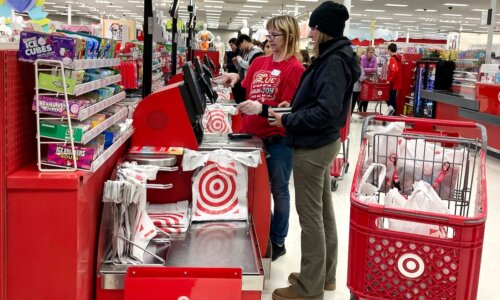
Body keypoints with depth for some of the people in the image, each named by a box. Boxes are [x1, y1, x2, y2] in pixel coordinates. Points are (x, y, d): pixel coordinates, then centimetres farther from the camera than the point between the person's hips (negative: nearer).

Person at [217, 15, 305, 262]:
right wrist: (235, 82, -2)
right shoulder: (259, 62, 9)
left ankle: (277, 242, 22)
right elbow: (246, 96, 16)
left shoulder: (294, 68, -11)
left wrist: (262, 109, -28)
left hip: (278, 140, -6)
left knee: (278, 190, 9)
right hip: (253, 136, 6)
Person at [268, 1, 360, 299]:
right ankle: (325, 275, 30)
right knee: (323, 211, 17)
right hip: (322, 143, 10)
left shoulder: (334, 62, -20)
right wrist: (292, 108, 4)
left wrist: (287, 121, -17)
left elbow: (326, 111, -27)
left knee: (310, 215, -1)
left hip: (312, 147, -10)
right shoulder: (334, 57, 10)